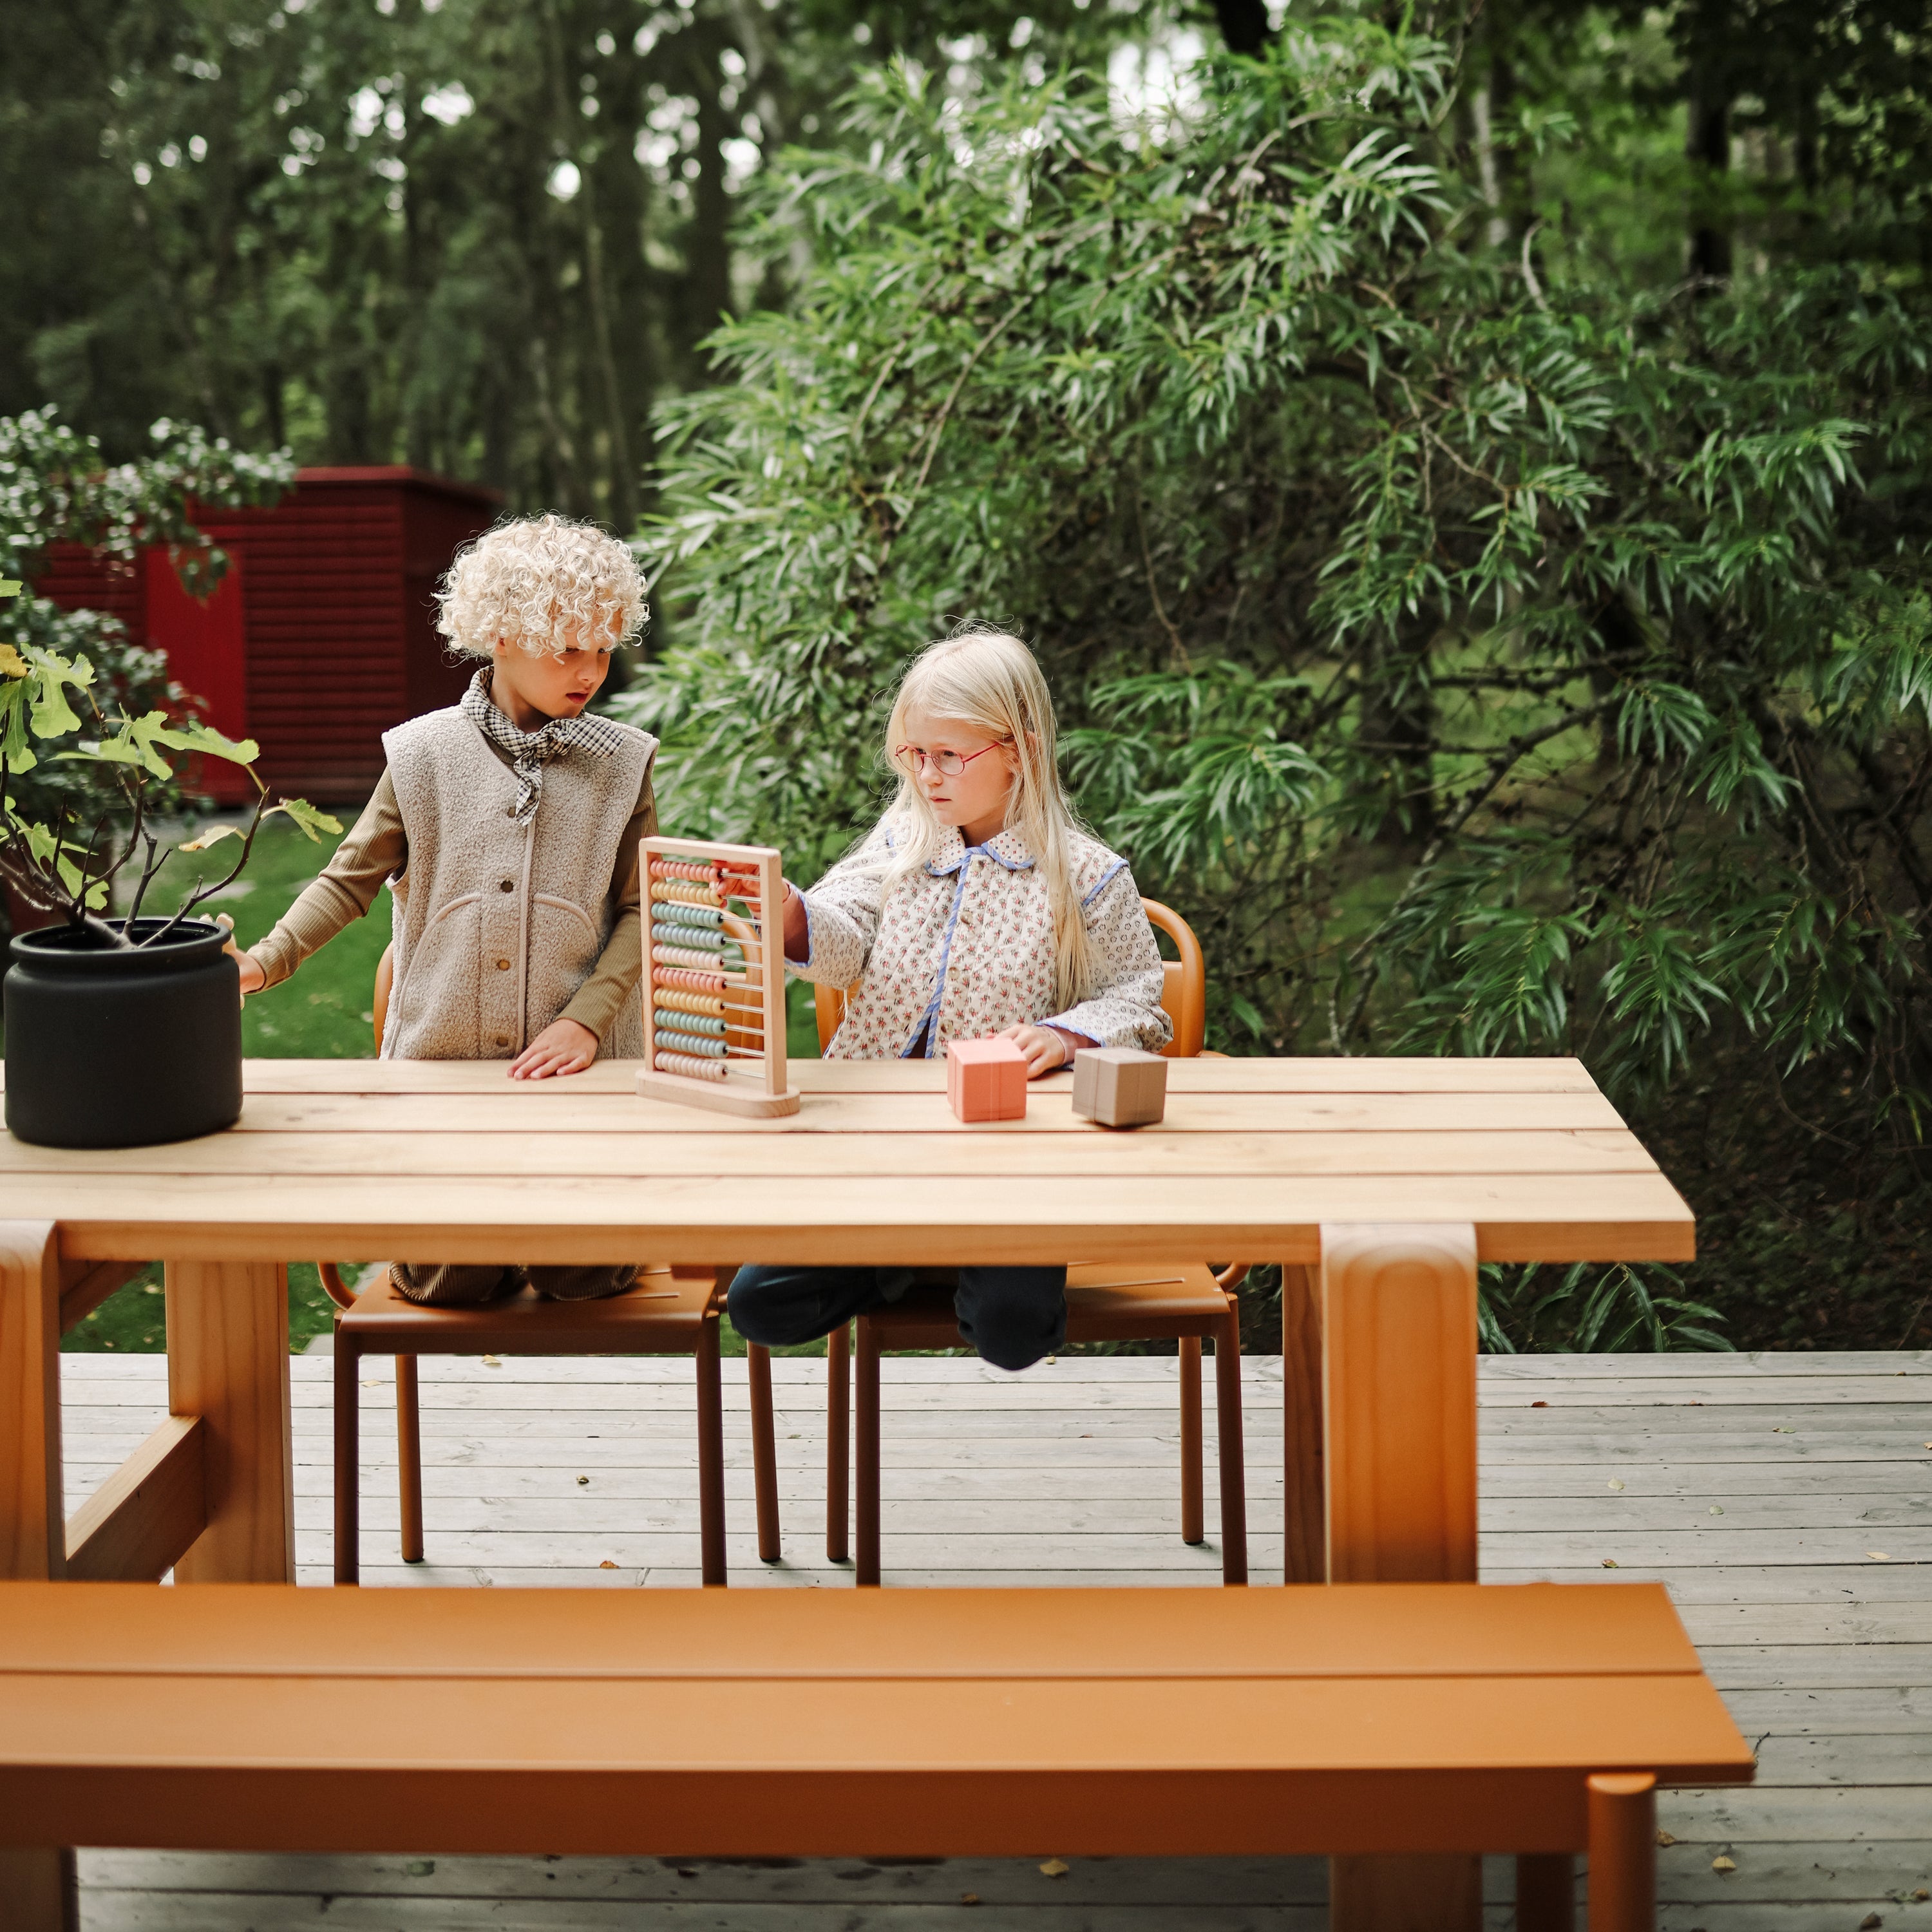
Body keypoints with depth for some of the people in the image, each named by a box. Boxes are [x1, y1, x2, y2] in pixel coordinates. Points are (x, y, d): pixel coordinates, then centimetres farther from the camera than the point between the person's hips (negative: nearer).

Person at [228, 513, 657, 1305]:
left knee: (584, 1279, -8)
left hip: (578, 1067, 0)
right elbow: (349, 881, 6)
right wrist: (261, 963, -9)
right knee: (443, 1277, -7)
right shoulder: (424, 755, 0)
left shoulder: (621, 764, 1)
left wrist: (586, 1020, -14)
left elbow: (639, 911, -1)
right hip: (441, 1059, 0)